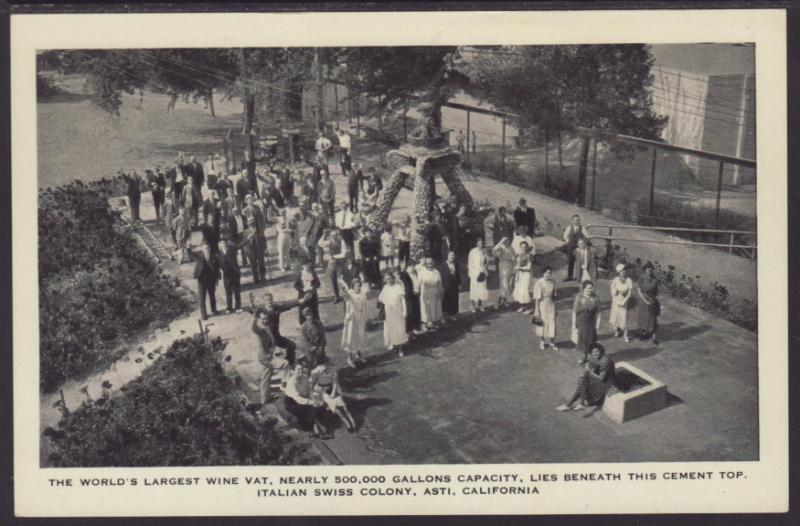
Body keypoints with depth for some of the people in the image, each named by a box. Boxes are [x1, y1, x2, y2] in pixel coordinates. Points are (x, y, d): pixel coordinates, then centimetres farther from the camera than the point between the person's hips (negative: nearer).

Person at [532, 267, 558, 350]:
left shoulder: (552, 282, -2)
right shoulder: (539, 283, -17)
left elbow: (554, 295, 11)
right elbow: (537, 298, -15)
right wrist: (537, 311, -14)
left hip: (551, 305, 4)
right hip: (542, 305, -4)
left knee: (552, 323, 5)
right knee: (542, 323, 11)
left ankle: (552, 342, 22)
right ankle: (542, 341, 32)